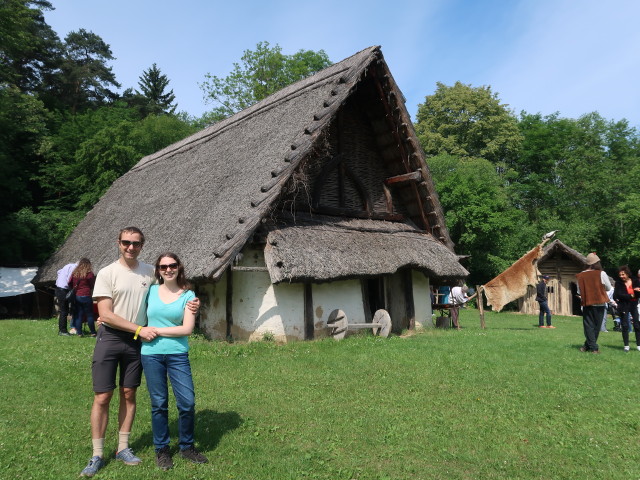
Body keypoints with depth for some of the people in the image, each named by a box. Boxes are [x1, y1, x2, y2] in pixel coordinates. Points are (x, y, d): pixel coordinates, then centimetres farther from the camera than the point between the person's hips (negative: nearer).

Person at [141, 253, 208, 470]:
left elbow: (187, 329, -9)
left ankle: (187, 446, 22)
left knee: (187, 402, -1)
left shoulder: (188, 295, -1)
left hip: (178, 354, 0)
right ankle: (161, 450, 27)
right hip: (151, 354, 1)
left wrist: (156, 330, -11)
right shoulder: (150, 291, 4)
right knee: (159, 404, 9)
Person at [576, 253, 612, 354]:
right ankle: (588, 345, 11)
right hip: (599, 303, -2)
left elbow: (579, 291, 5)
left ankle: (593, 347, 0)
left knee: (588, 326, 6)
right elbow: (609, 287, 2)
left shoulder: (580, 275, -1)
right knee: (596, 326, 9)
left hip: (586, 304, 2)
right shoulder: (601, 274, -10)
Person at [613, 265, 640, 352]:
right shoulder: (618, 283, -3)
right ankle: (626, 345, 10)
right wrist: (631, 296, -13)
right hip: (624, 306, -1)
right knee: (625, 326, 3)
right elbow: (618, 295, -12)